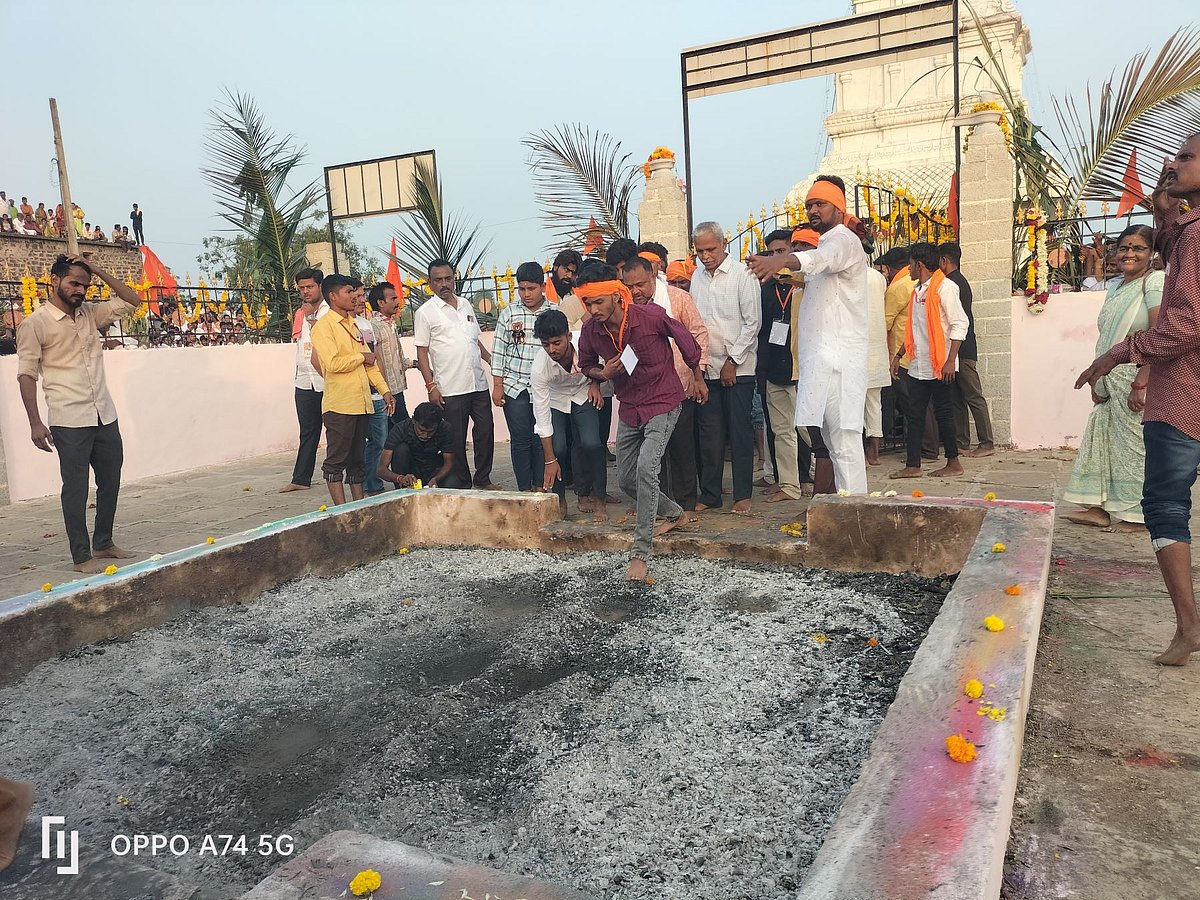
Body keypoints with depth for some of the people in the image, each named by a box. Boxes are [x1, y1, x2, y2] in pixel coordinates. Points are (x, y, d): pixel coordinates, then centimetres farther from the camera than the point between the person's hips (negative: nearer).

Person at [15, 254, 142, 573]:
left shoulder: (90, 313, 11)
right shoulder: (35, 323, -4)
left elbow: (132, 301, 14)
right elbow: (27, 374, -6)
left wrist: (99, 271, 3)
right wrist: (35, 423, -12)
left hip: (105, 415, 6)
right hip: (69, 421, -6)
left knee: (110, 481, 12)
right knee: (76, 487, 1)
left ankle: (103, 543, 28)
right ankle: (82, 556, 10)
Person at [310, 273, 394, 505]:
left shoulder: (353, 325, 18)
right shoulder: (324, 326, -7)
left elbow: (370, 361, 19)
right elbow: (333, 363, -19)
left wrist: (384, 390, 11)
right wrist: (361, 357, -5)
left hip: (361, 404, 8)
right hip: (339, 405, -8)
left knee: (357, 459, 13)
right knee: (336, 460, -1)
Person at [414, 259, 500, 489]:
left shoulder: (466, 305, 14)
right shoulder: (425, 312, -2)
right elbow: (422, 352, -3)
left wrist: (493, 362, 12)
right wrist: (431, 386, -10)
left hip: (479, 384, 5)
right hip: (450, 389, -5)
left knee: (486, 432, 8)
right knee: (456, 440, 2)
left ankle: (483, 479, 22)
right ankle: (462, 484, 14)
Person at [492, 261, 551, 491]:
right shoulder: (509, 313, 4)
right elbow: (499, 350, 6)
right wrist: (497, 385, 2)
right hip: (514, 387, 1)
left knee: (541, 439, 3)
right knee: (520, 439, 3)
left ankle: (540, 486, 15)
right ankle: (524, 488, 12)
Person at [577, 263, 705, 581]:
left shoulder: (651, 316, -22)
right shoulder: (590, 331, -11)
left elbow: (685, 339, -4)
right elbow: (586, 365, 9)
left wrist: (698, 378, 9)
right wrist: (603, 373, -15)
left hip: (662, 403, -6)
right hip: (628, 408, 6)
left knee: (646, 469, -24)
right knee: (627, 480, 11)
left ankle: (641, 554, -17)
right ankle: (674, 513, 40)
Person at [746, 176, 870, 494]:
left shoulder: (843, 240, -7)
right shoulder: (825, 245, 25)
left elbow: (819, 259, -33)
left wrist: (782, 260, -50)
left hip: (838, 357, -10)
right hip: (821, 357, 10)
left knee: (843, 439, -12)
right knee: (831, 439, 11)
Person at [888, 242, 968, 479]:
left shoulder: (944, 287, -10)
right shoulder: (918, 290, 16)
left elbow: (959, 324, -15)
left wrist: (950, 361, -20)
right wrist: (899, 355, 19)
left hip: (939, 366, -8)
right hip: (917, 366, 8)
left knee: (943, 413, 0)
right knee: (914, 415, 5)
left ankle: (954, 463, 12)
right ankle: (913, 465, 8)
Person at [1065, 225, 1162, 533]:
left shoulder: (1155, 282, -9)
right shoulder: (1116, 285, 15)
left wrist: (1141, 384, -24)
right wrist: (1097, 380, 13)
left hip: (1137, 378, -8)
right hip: (1110, 381, 8)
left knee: (1134, 444, -2)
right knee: (1100, 438, 9)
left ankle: (1136, 515, 10)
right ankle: (1100, 508, 17)